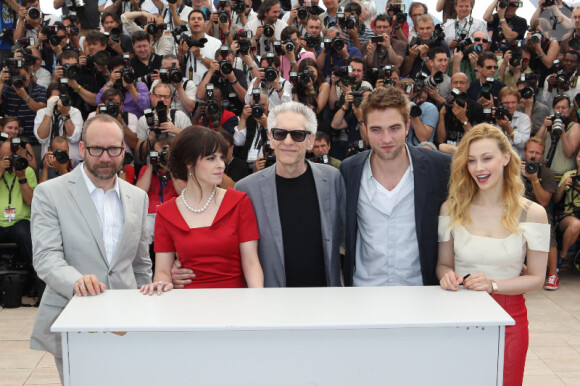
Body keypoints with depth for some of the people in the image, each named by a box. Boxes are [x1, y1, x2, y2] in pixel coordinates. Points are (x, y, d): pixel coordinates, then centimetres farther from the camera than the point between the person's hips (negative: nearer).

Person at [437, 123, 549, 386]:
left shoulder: (533, 214, -5)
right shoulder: (452, 209, -2)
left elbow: (536, 278, -2)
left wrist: (493, 285, -17)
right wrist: (447, 275, -16)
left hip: (508, 317, 0)